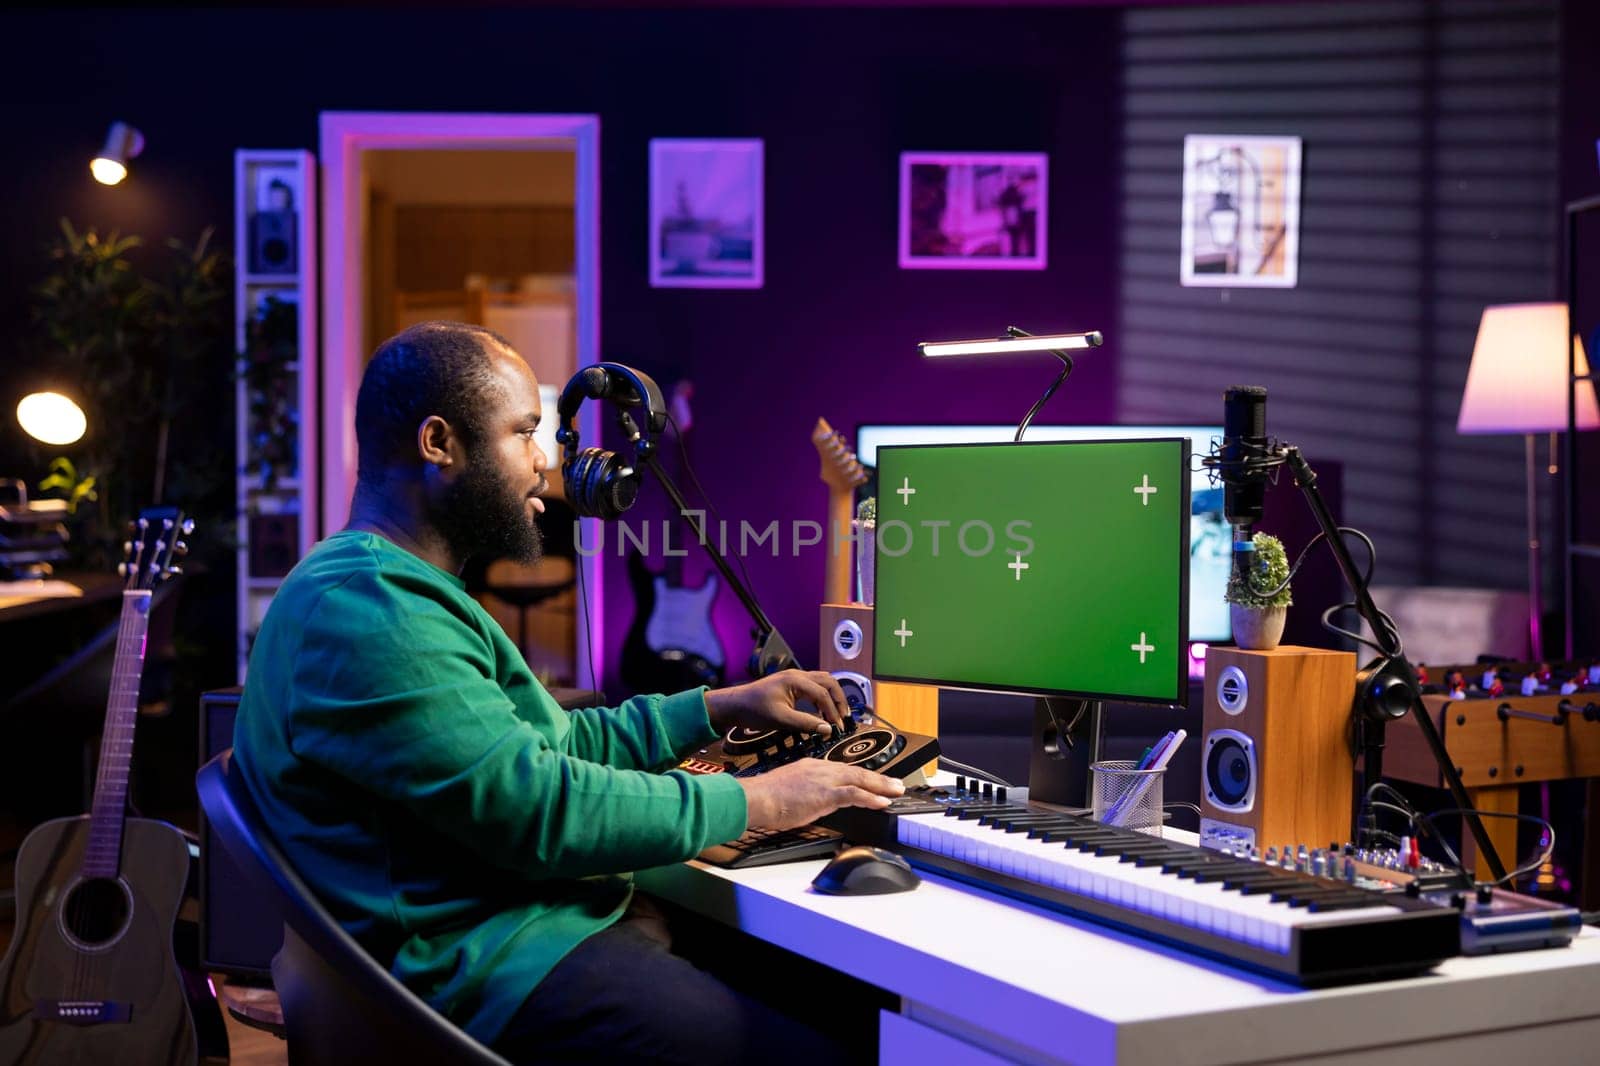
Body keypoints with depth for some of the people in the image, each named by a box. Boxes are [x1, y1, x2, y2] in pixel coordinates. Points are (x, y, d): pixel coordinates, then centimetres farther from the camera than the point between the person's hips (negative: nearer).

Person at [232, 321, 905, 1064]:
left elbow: (553, 743, 25)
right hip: (498, 969, -11)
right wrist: (754, 802, -13)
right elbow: (539, 808, -22)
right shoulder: (367, 611, -18)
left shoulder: (394, 589, 18)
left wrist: (718, 710, 18)